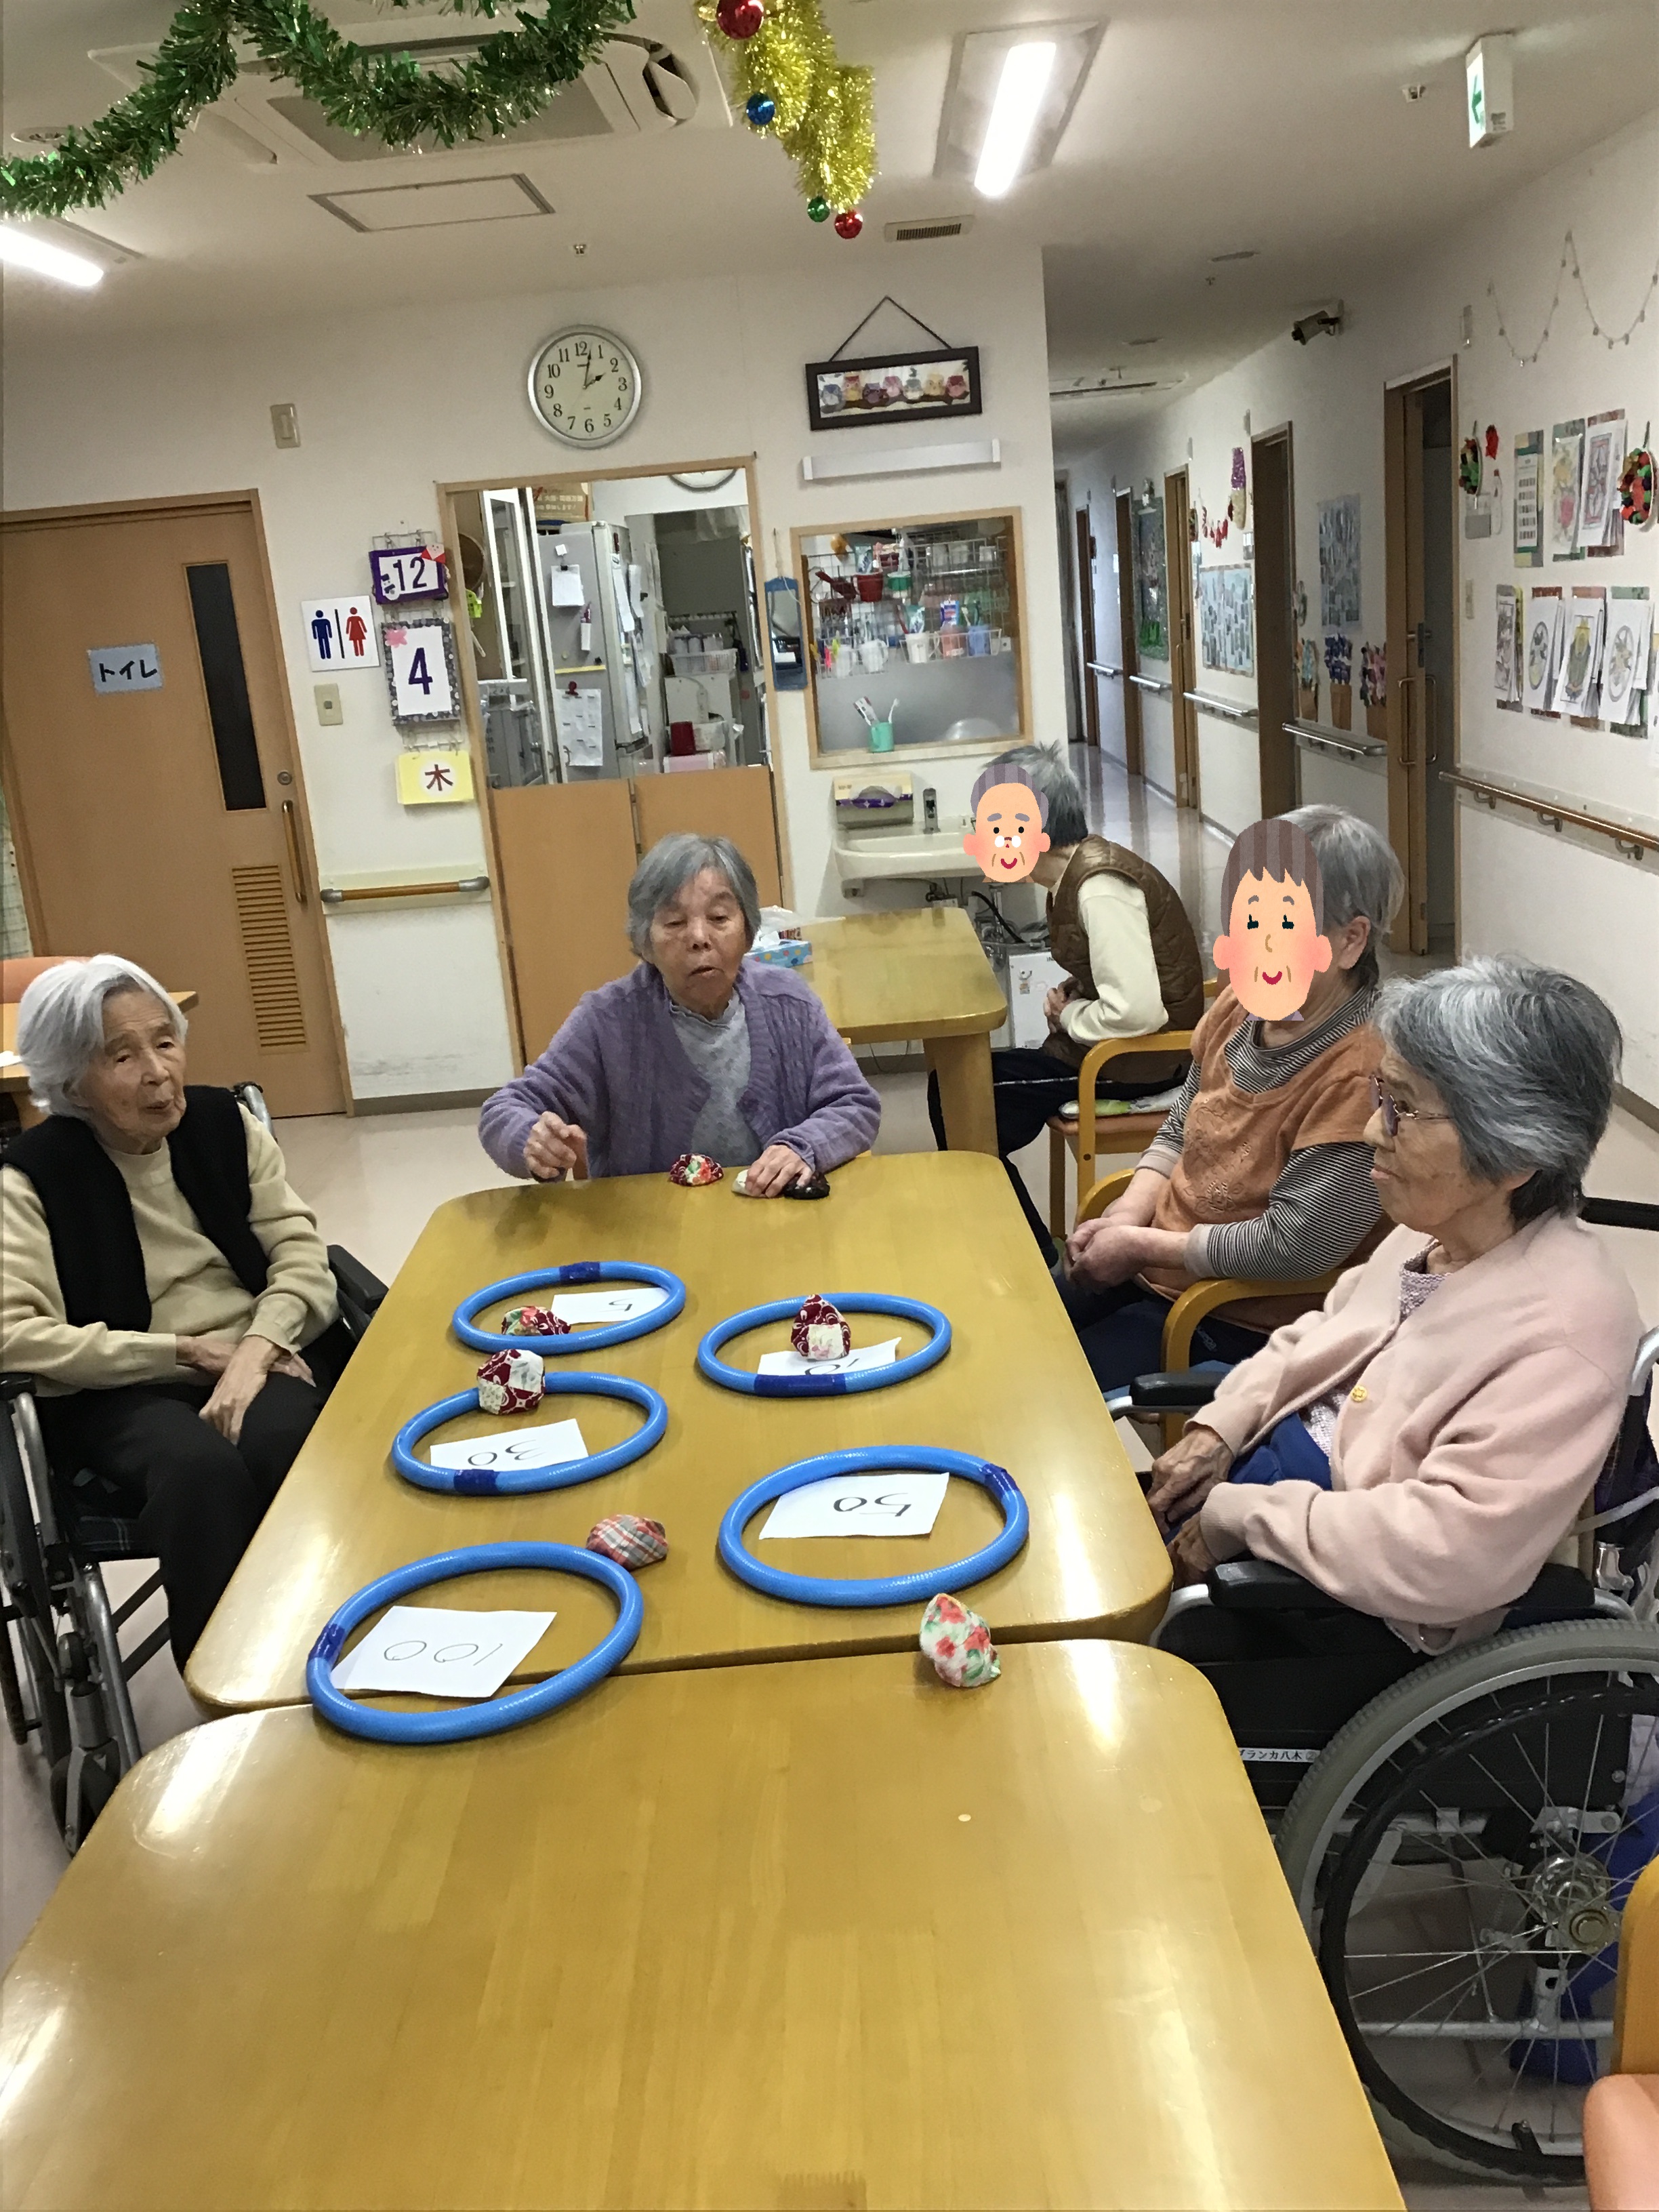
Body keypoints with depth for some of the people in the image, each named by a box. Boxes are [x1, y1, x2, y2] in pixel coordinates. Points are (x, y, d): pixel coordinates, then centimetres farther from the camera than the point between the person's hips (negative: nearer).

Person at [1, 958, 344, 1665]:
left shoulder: (223, 1121, 5)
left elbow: (299, 1248, 1)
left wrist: (253, 1351, -20)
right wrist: (190, 1353, -16)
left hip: (262, 1355, 2)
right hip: (125, 1391, -2)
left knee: (283, 1446, -32)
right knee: (201, 1468, -34)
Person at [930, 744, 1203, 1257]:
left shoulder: (1099, 886, -23)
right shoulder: (1076, 871, 7)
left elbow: (1137, 1010, -31)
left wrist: (1070, 1016, -13)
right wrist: (1071, 994, 2)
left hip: (1139, 1061, -10)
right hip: (1101, 1044, 10)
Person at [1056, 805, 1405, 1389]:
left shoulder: (1359, 1072, -27)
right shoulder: (1241, 1005, -2)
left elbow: (1290, 1247, -27)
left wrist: (1139, 1244, -17)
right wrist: (1126, 1217, -6)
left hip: (1240, 1320, -8)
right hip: (1155, 1267, 8)